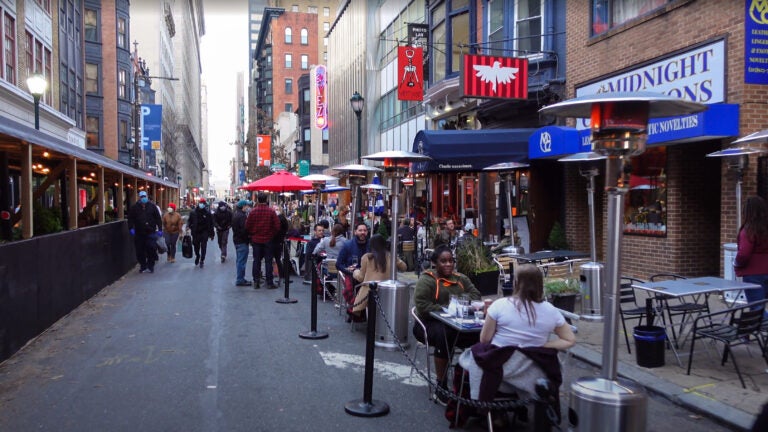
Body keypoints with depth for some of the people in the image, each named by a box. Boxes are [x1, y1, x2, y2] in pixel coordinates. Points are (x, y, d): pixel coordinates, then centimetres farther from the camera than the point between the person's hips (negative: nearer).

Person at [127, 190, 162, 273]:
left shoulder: (152, 206, 4)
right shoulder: (135, 207, 6)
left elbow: (158, 218, 4)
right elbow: (130, 219, 10)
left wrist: (160, 229, 0)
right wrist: (131, 228, -2)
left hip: (151, 232, -1)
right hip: (139, 233, 2)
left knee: (151, 249, -6)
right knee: (140, 251, 5)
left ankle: (150, 266, 6)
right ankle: (143, 266, 17)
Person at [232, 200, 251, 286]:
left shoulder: (234, 214, 12)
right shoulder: (242, 216, -19)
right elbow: (245, 229, -23)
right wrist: (249, 239, -11)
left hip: (236, 239, 10)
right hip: (242, 241, -10)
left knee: (239, 260, 16)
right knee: (242, 260, -5)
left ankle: (239, 278, 23)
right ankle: (240, 280, -3)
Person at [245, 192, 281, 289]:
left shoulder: (253, 211, -6)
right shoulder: (271, 212, -10)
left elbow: (247, 226, -3)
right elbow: (277, 226, -9)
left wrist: (252, 235, 14)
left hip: (256, 240, 1)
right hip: (268, 240, -1)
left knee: (256, 260, 10)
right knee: (268, 261, 4)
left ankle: (256, 282, 12)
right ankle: (269, 283, 5)